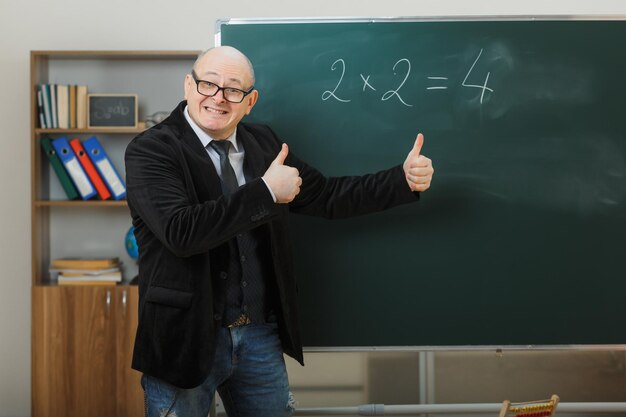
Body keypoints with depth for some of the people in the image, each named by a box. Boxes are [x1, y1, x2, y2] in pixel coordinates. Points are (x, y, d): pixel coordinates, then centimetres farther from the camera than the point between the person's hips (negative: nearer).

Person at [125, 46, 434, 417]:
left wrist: (404, 180, 4)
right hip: (185, 338, -5)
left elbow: (325, 197, 13)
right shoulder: (151, 151, -12)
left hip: (261, 335, 5)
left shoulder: (262, 143, 7)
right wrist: (265, 191, -22)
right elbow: (180, 231, -27)